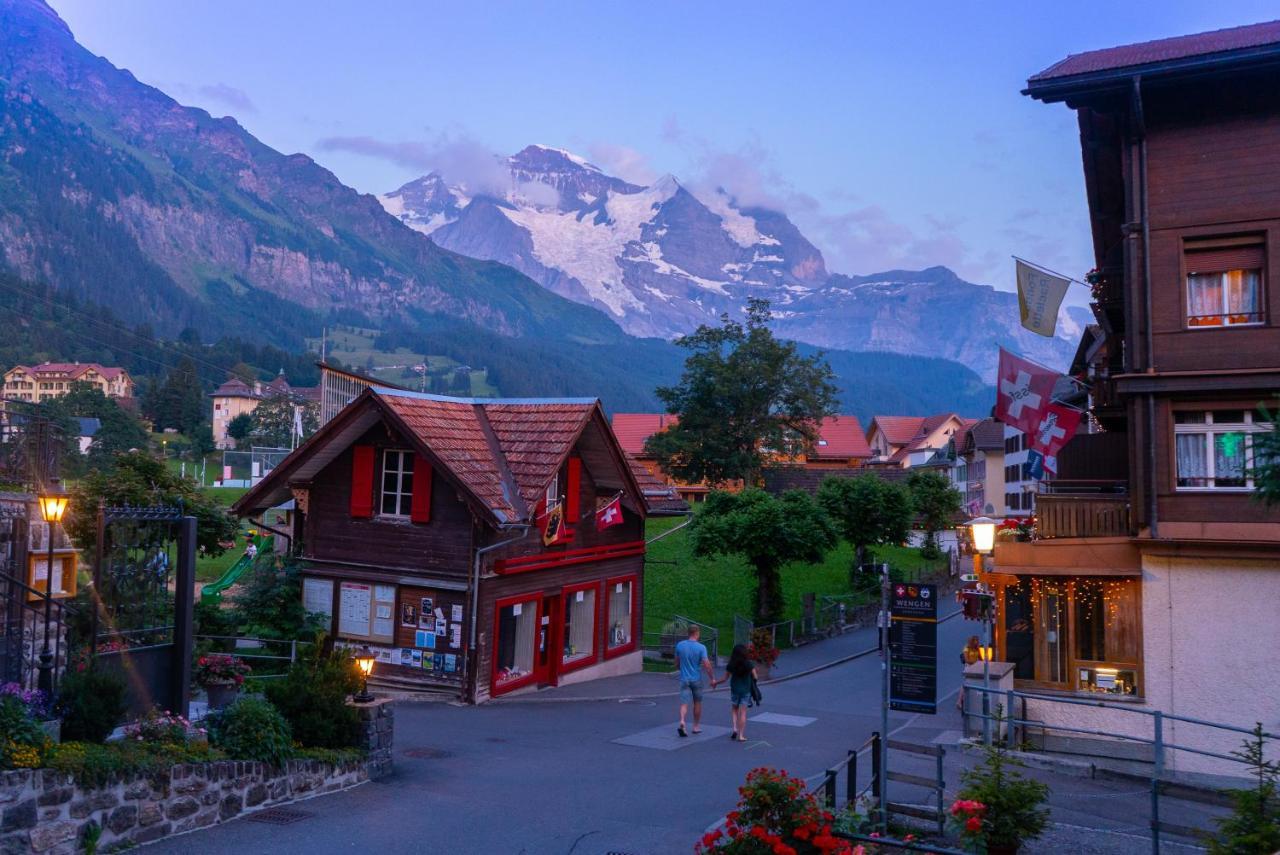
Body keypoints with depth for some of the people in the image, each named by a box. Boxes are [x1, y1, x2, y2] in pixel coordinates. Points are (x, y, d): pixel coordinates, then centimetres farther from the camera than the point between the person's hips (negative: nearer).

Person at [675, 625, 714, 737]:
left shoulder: (679, 646, -1)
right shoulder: (701, 647, -12)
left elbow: (677, 662, 10)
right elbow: (706, 665, -15)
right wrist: (713, 678, -4)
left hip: (684, 679, 2)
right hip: (697, 679, -2)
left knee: (684, 703, -2)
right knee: (697, 703, 16)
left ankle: (682, 722, -26)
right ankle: (696, 726, 25)